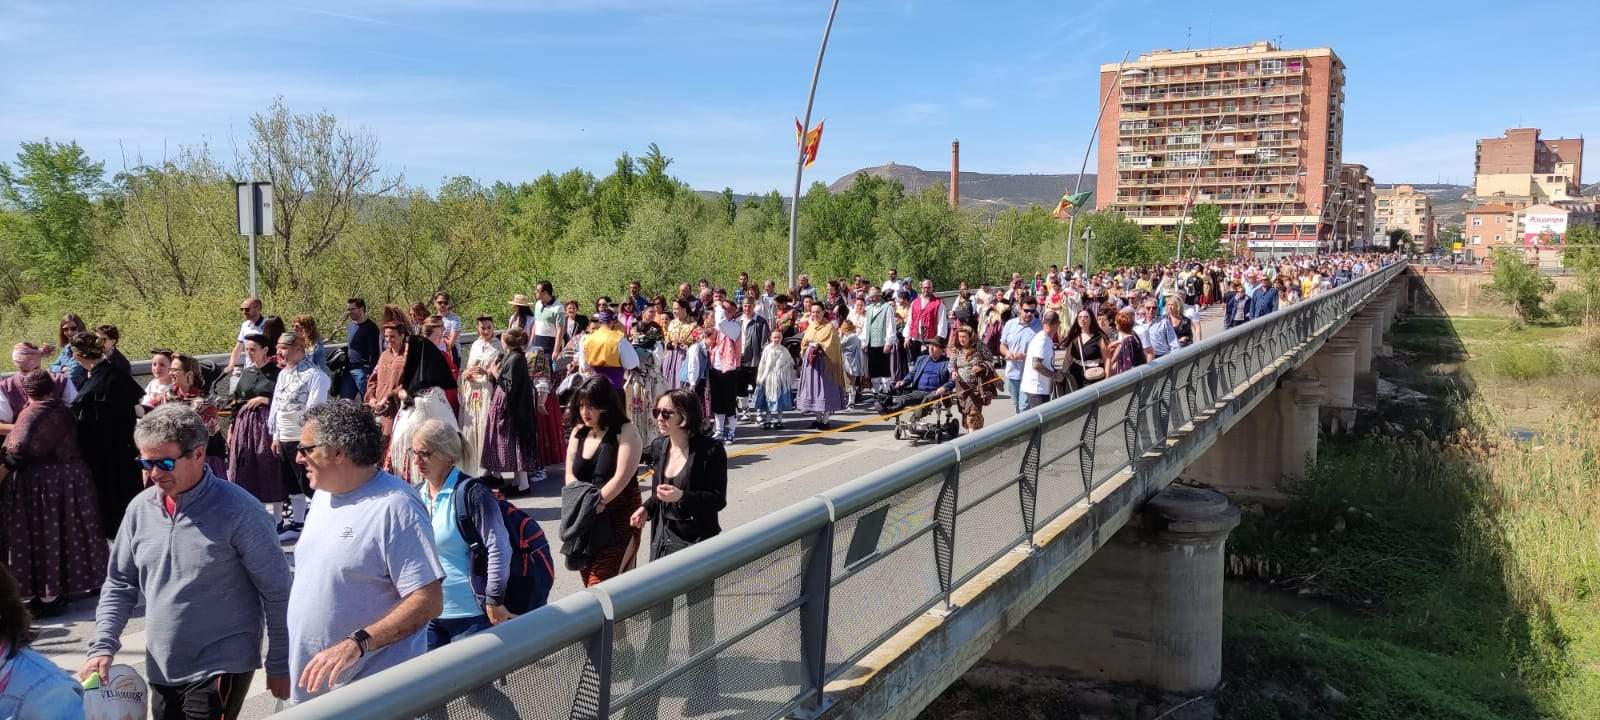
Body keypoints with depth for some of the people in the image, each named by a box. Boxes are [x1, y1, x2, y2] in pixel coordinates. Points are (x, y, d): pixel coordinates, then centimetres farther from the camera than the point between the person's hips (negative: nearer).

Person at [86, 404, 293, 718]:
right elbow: (120, 584, 13)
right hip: (161, 669, 6)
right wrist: (103, 646, 1)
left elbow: (277, 592, -11)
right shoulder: (141, 508, 2)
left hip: (220, 669, -6)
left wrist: (279, 665, -8)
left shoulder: (238, 511, -15)